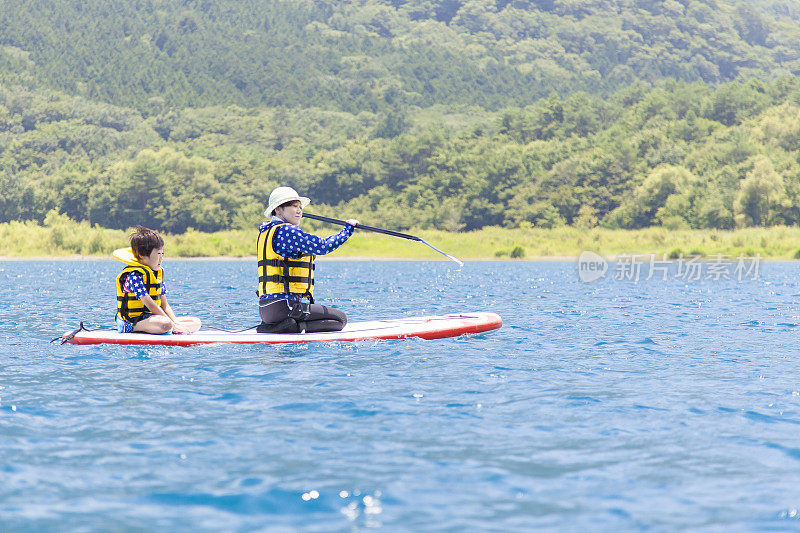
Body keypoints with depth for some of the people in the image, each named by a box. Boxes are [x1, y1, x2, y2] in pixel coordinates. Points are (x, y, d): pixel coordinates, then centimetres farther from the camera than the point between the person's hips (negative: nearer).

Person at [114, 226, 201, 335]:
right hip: (131, 321, -9)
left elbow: (164, 305, 11)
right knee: (165, 324, -40)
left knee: (196, 322, 3)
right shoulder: (134, 275, -16)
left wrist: (175, 322, -7)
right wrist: (173, 325, -23)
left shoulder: (158, 273, 13)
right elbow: (150, 304, -21)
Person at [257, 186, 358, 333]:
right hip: (283, 308, -10)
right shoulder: (286, 231, -12)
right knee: (340, 318, -2)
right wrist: (347, 229, -3)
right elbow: (323, 246, -17)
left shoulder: (266, 232, 17)